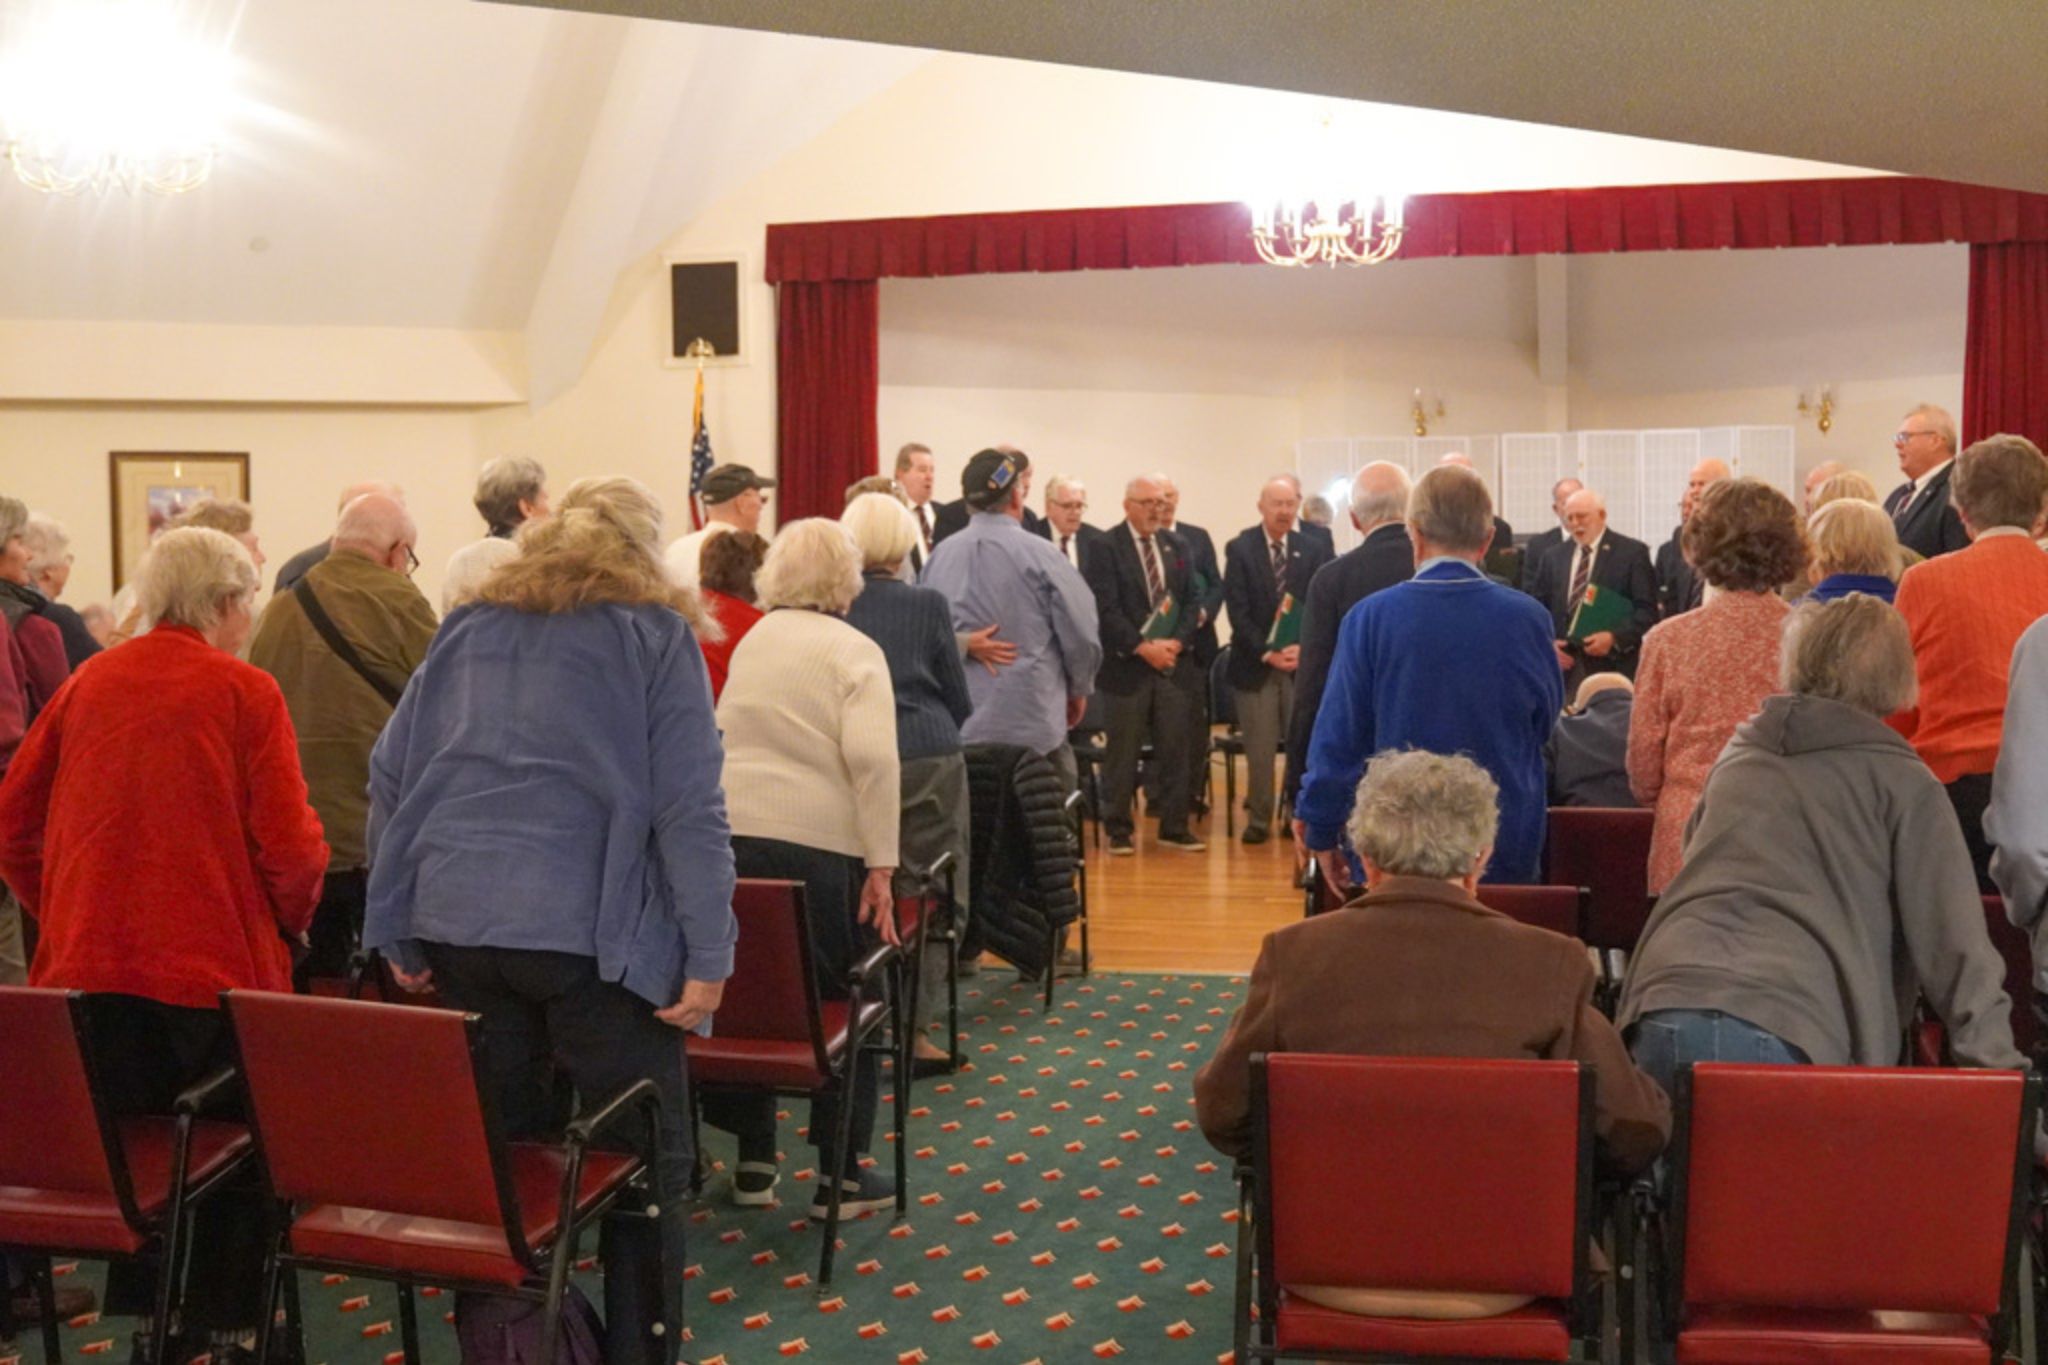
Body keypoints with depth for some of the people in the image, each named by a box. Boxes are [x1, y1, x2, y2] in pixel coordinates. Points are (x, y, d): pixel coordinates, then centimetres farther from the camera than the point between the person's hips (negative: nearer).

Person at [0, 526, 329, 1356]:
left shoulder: (89, 683, 5)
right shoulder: (245, 691, -8)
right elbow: (288, 843, -13)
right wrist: (293, 915, 7)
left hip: (89, 972, 4)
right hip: (214, 968, -4)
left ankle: (141, 1304, 30)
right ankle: (225, 1322, 23)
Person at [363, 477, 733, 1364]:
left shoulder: (468, 626, 15)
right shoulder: (656, 632, 1)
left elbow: (392, 775, 12)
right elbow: (688, 807, -8)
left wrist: (398, 926, 14)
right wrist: (709, 952, -8)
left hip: (460, 923, 5)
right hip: (591, 929, -5)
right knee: (644, 1157, 5)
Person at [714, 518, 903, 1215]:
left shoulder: (751, 642, 14)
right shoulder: (853, 651, -4)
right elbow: (872, 758, -17)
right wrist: (882, 864, -16)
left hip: (731, 836, 5)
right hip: (817, 844, -5)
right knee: (845, 1005, 8)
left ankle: (753, 1161, 22)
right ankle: (841, 1176, 14)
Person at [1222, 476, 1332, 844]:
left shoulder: (1312, 551, 6)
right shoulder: (1240, 549, -1)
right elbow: (1238, 611, -5)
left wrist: (1304, 647, -11)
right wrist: (1267, 653, -12)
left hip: (1302, 661, 2)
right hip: (1255, 662, -2)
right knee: (1260, 748, 2)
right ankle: (1258, 819, 12)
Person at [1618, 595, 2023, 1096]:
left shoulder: (1737, 757, 22)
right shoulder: (1902, 782, 8)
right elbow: (1954, 945, 5)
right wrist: (1999, 1070, 8)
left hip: (1662, 1007, 4)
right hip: (1780, 1029, -4)